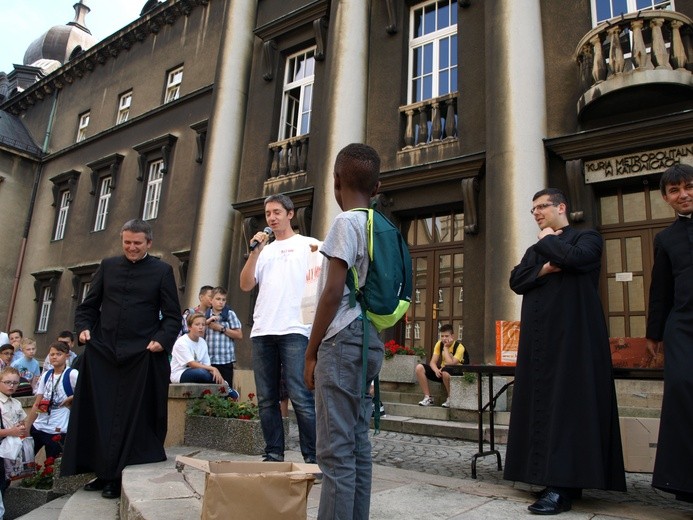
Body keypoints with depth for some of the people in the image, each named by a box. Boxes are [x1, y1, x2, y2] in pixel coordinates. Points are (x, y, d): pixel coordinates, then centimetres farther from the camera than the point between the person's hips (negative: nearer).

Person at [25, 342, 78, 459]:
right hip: (37, 427, 6)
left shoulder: (72, 374, -13)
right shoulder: (46, 375, 7)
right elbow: (37, 404, 9)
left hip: (57, 431, -6)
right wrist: (25, 428, 7)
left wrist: (70, 399, -14)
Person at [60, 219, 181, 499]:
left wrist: (162, 340, -15)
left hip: (142, 356, -3)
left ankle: (122, 478, 15)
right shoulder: (108, 266, 13)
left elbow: (172, 316, 1)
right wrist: (84, 327, 0)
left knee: (134, 419, 2)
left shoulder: (162, 271, 3)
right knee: (98, 415, 8)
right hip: (102, 353, 4)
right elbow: (88, 305, 18)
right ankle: (103, 472, 25)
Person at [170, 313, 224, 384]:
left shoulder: (203, 342, 6)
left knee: (218, 379, -25)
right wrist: (213, 369, -30)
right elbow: (192, 364, -22)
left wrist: (217, 373, -18)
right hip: (179, 375, -5)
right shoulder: (181, 342, -13)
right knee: (202, 372, -34)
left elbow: (207, 365, 3)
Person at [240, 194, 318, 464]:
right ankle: (273, 455, 18)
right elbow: (245, 285, 10)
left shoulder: (307, 244, 9)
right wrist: (254, 252, 3)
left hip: (294, 330, -5)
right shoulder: (264, 250, 21)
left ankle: (312, 457, 0)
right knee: (267, 400, 8)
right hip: (262, 331, 6)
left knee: (300, 397, -9)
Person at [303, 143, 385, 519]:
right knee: (358, 445, 12)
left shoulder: (346, 222, -8)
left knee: (335, 450, -6)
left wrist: (311, 352, -8)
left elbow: (333, 292, -14)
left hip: (343, 341, -8)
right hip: (369, 340, 9)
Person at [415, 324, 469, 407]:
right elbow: (432, 362, -7)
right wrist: (436, 370, -29)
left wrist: (446, 347, -24)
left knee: (445, 371, -41)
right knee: (419, 367, -14)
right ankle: (428, 398, -10)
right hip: (442, 371, 6)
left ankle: (450, 399, -16)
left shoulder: (459, 347, -18)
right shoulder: (439, 344, -2)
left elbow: (450, 364, -31)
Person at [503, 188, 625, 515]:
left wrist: (548, 241, 0)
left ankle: (563, 487, -8)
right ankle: (551, 476, 12)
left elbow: (574, 258, -18)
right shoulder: (535, 250, 23)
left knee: (568, 405, -9)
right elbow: (516, 281, 8)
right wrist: (544, 269, -7)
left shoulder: (587, 237, 5)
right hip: (539, 339, 7)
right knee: (542, 405, 5)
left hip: (573, 337, -6)